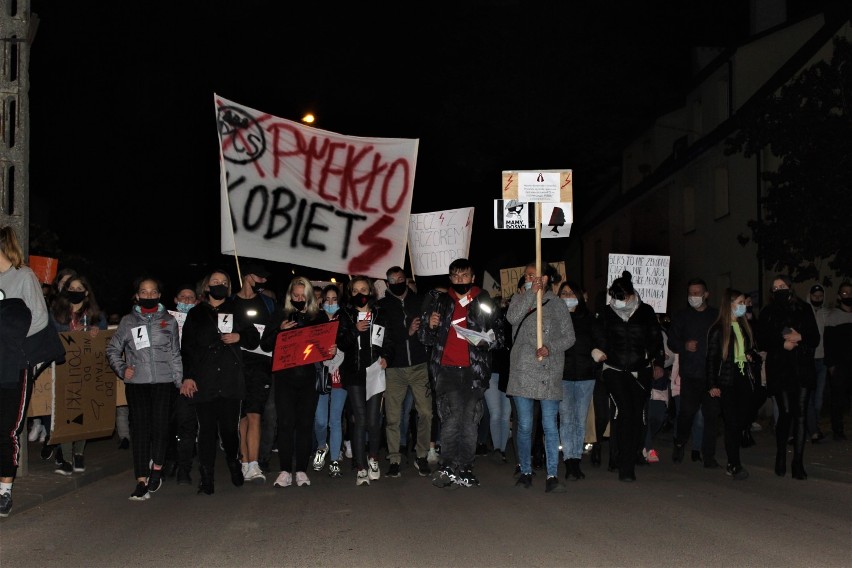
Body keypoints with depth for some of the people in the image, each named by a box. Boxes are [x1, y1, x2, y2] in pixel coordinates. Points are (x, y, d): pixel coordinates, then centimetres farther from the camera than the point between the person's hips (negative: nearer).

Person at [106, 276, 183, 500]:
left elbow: (175, 354, 12)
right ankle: (141, 480, 3)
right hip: (136, 382, 1)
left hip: (163, 381, 0)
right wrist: (121, 369, 2)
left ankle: (156, 469, 10)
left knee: (160, 425, -10)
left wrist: (179, 381, 6)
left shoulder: (169, 321, 10)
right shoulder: (128, 321, 10)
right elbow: (112, 349, 16)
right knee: (140, 429, -1)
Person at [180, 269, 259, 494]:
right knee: (207, 429, -2)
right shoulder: (195, 314, 12)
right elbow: (186, 348, 6)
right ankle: (207, 478, 2)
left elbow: (254, 338, 18)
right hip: (204, 381, -1)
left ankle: (234, 462, 24)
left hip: (231, 381, 1)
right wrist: (187, 377, -5)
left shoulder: (236, 312, 16)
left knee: (230, 427, -1)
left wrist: (239, 337, -3)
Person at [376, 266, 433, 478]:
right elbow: (381, 335, -5)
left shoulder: (420, 301, 12)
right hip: (394, 368, 0)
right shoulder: (382, 306, 8)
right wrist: (407, 333, -12)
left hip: (419, 366, 1)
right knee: (392, 416, 1)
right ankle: (394, 459, 11)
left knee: (425, 412, -3)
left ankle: (422, 456, 11)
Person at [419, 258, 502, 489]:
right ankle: (448, 468, -13)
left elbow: (499, 334, 12)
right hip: (446, 369, -1)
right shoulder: (438, 301, 13)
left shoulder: (485, 303, 10)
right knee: (451, 417, -14)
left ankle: (465, 470, 11)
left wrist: (487, 341, -10)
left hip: (474, 369, 1)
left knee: (470, 420, 3)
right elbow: (425, 339, 15)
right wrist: (430, 326, -8)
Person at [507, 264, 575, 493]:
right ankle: (526, 472, 17)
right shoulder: (520, 299, 11)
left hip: (550, 373, -1)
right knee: (524, 425, 5)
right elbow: (512, 318, -12)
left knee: (550, 426, -3)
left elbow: (569, 337, 4)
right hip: (523, 371, 1)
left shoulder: (557, 304, 8)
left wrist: (550, 348, -13)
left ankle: (552, 476, -2)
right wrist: (531, 294, -13)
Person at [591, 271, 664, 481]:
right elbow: (598, 338, 15)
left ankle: (628, 464, 9)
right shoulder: (607, 313, 5)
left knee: (636, 414, -2)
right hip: (615, 370, -1)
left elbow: (656, 339, 13)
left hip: (641, 371, 1)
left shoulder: (646, 312, 4)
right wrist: (599, 351, -3)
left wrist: (658, 363, 13)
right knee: (624, 409, -18)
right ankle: (625, 465, -16)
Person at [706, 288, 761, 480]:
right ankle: (735, 466, -1)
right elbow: (711, 358, -6)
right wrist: (712, 385, -10)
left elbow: (753, 350, 24)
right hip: (726, 383, -6)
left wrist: (752, 357, 0)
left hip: (744, 380, 6)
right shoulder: (718, 330, -5)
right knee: (732, 423, -5)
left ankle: (733, 463, 14)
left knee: (742, 421, 3)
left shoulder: (745, 327, 14)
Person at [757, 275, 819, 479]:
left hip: (802, 369, 1)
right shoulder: (767, 313, 8)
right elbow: (762, 340, 2)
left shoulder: (804, 310, 10)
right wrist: (782, 344, -13)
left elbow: (815, 338, 7)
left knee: (800, 415, -4)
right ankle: (781, 457, 14)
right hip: (779, 370, -1)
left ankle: (798, 463, 1)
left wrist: (799, 337, -11)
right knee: (785, 413, -5)